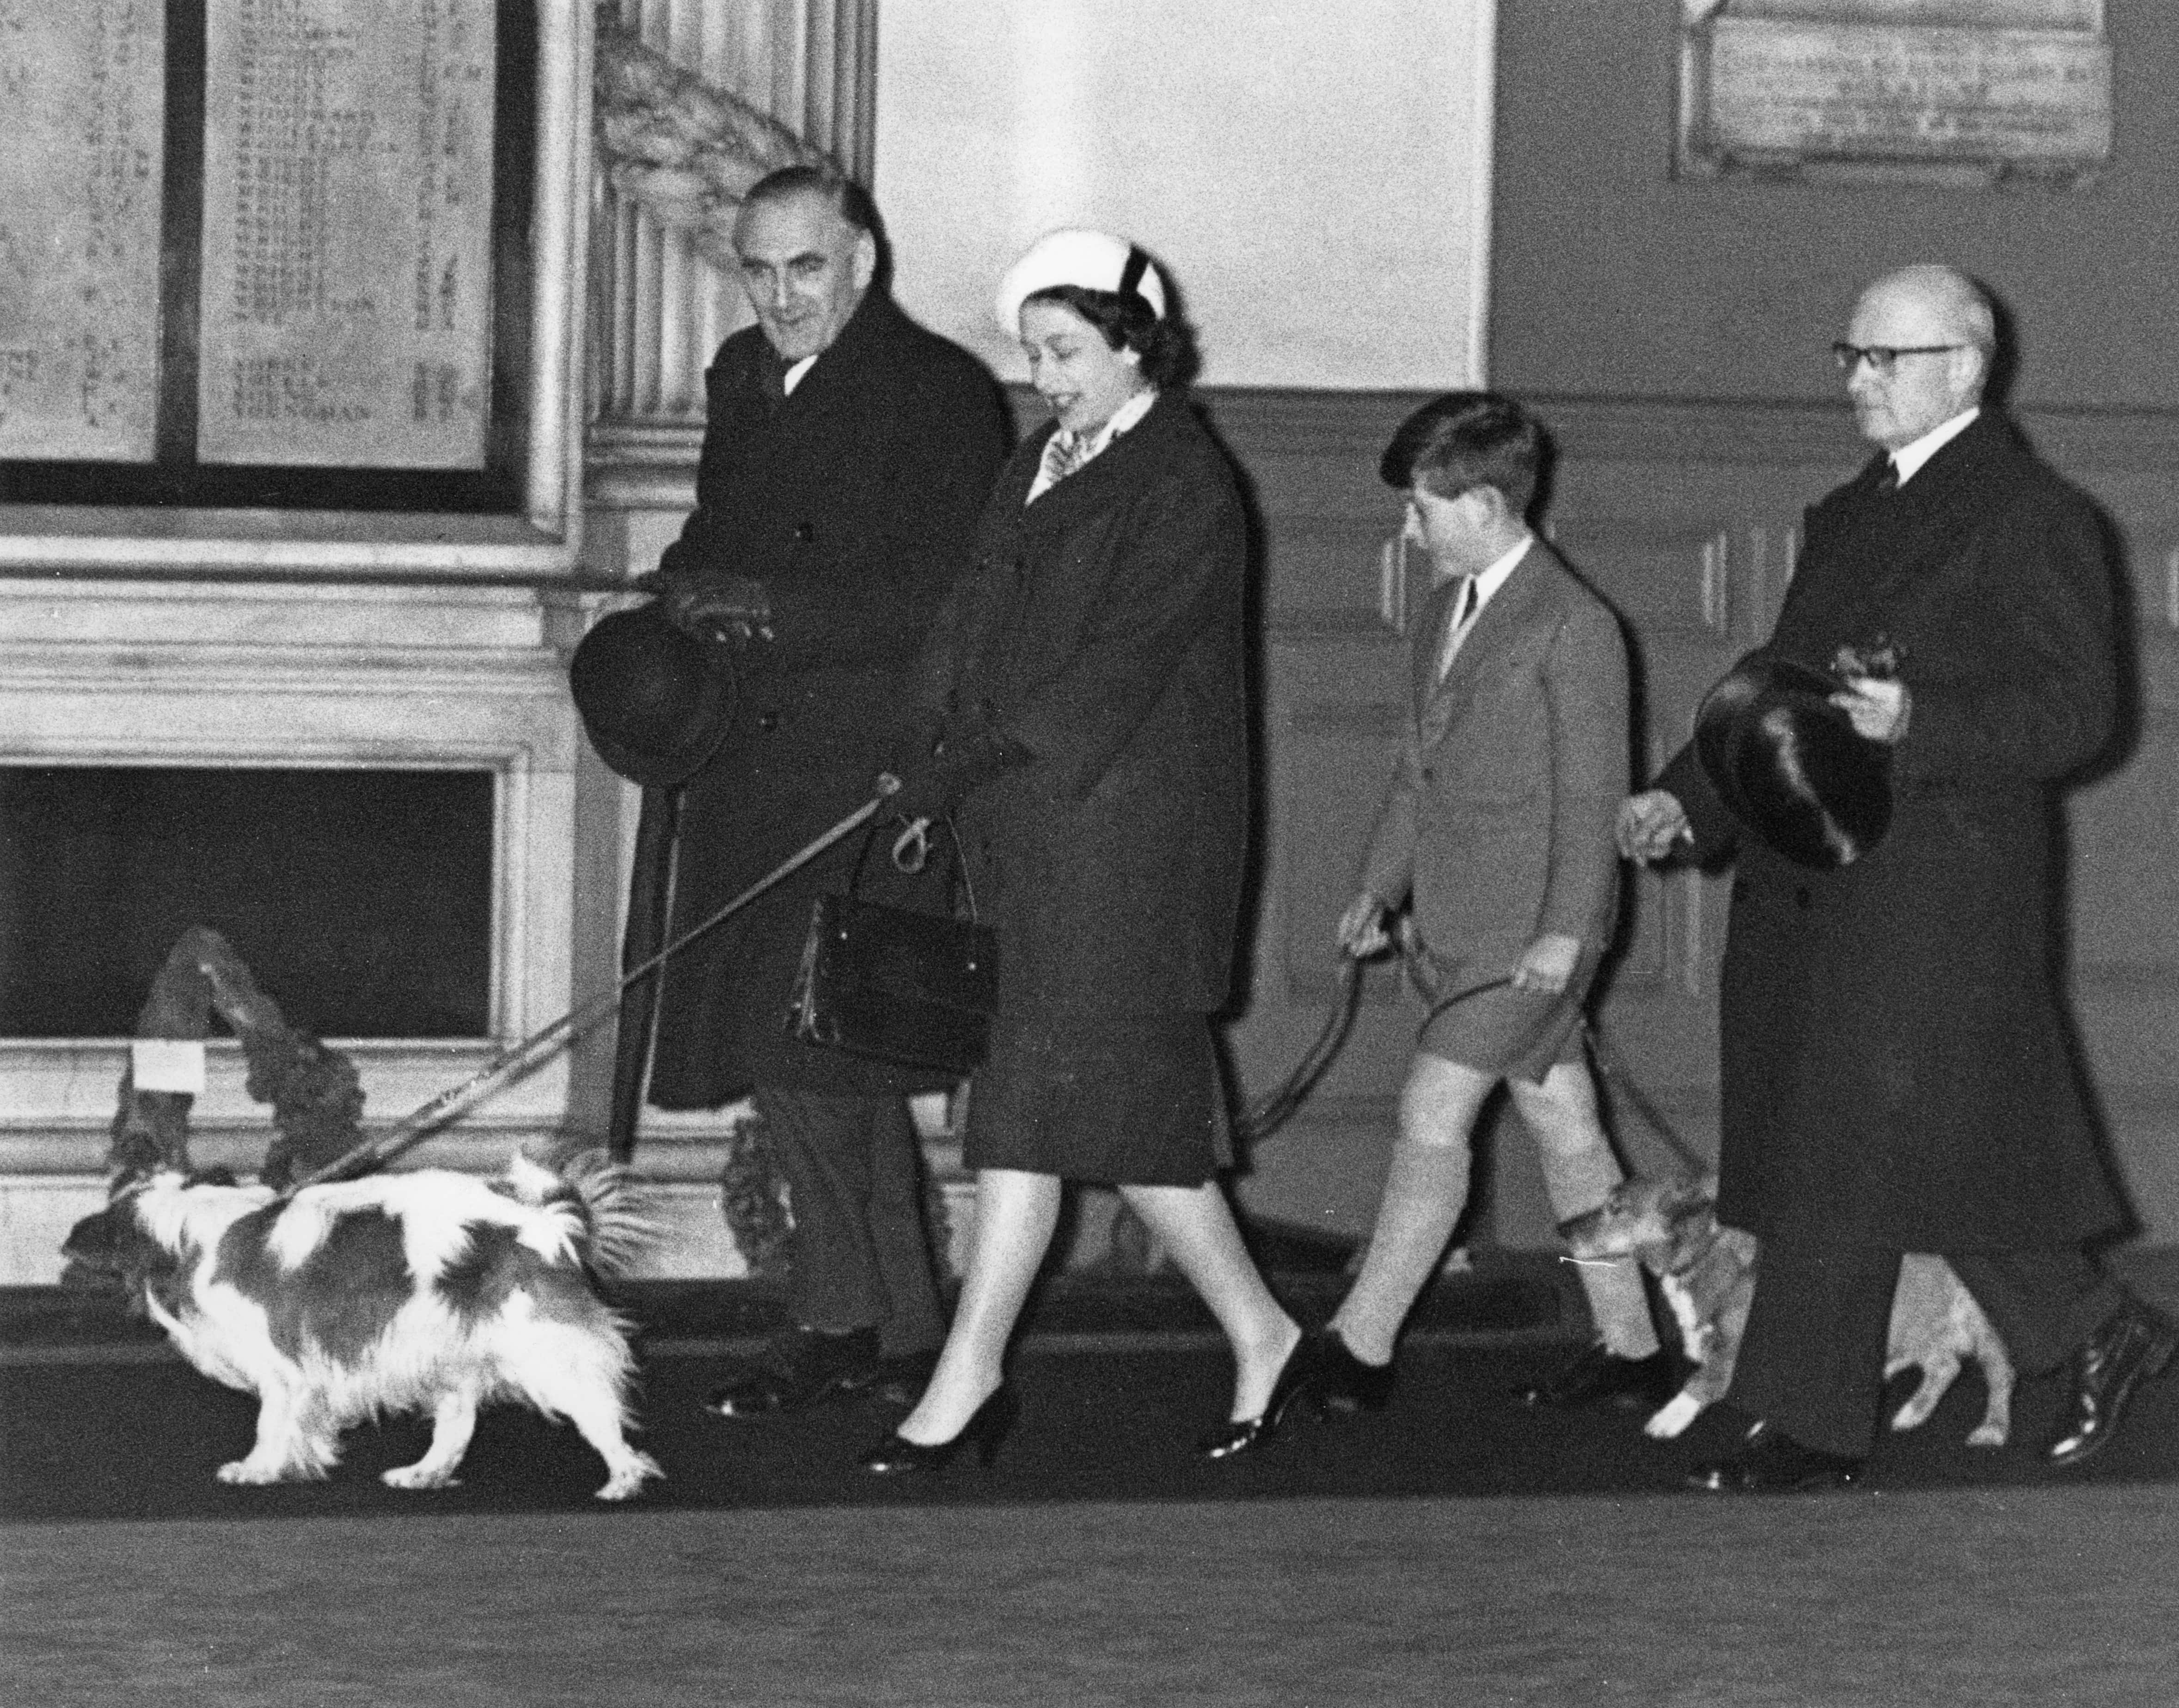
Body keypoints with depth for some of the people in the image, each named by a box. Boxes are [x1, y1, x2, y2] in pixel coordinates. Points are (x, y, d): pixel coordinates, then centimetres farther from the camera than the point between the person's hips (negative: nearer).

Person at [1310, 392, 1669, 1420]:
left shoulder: (1573, 625, -12)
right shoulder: (1446, 616, 15)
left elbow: (1591, 793, -14)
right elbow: (1417, 768, 22)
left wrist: (1565, 932, -18)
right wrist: (1379, 888, 17)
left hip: (1531, 928, -8)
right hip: (1460, 927, 8)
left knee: (1433, 1112, -11)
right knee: (1562, 1125, 11)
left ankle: (1358, 1352, -9)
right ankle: (1629, 1349, 17)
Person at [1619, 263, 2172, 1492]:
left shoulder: (2034, 518, -7)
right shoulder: (1849, 516, 18)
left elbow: (2076, 709, -13)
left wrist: (1917, 724, -25)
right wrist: (1689, 801, 9)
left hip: (1937, 884, -8)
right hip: (1815, 883, 8)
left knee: (1848, 1153, -7)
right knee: (1952, 1151, 11)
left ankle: (1811, 1427, -1)